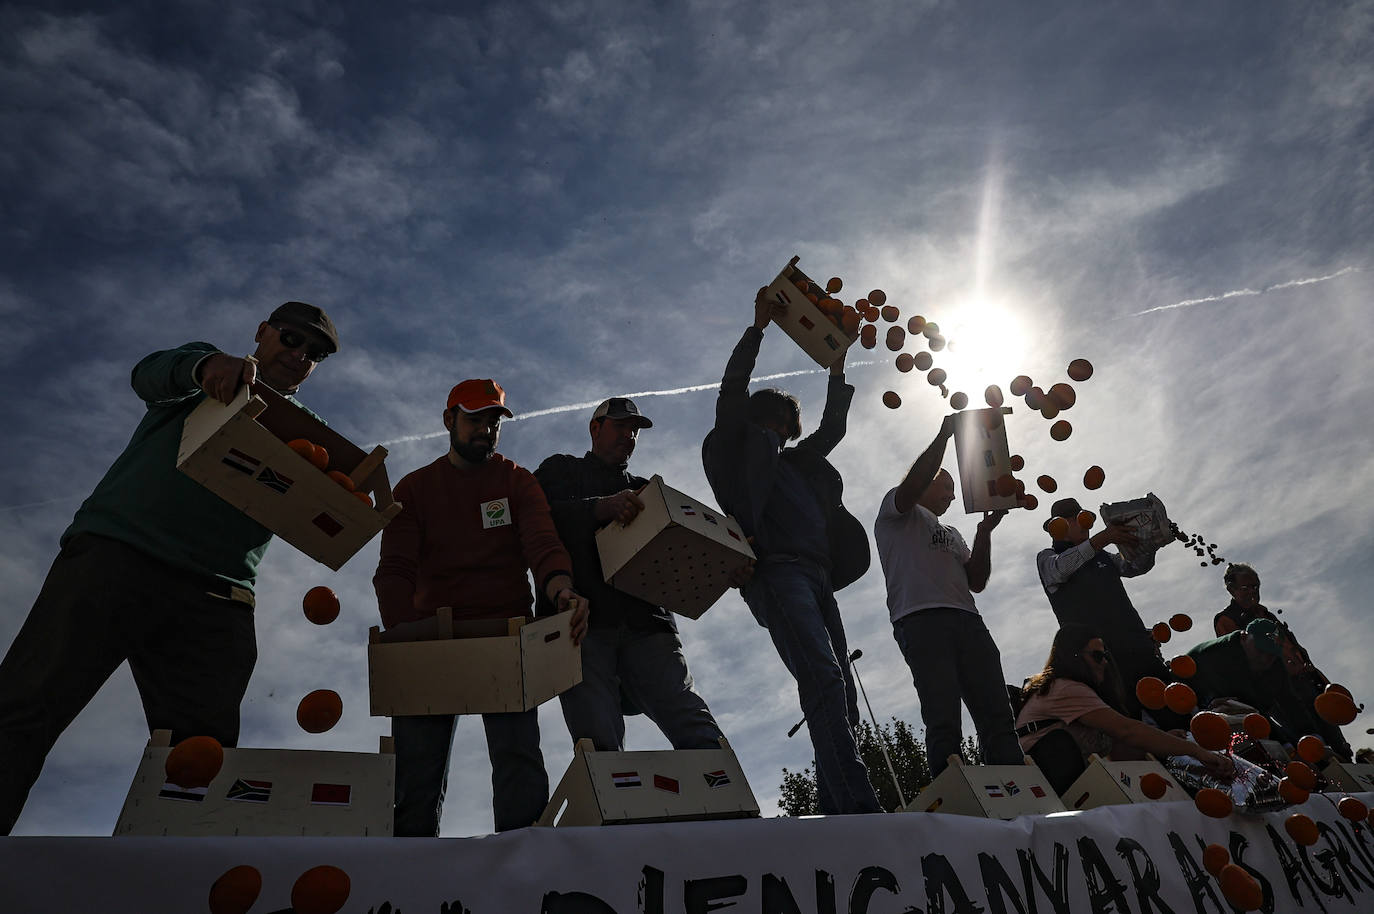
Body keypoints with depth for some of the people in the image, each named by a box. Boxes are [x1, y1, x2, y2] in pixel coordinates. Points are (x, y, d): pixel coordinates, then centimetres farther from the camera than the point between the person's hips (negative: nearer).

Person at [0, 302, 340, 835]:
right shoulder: (205, 366, 20)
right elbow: (149, 375, -3)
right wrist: (207, 365, -27)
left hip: (212, 600, 2)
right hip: (115, 551, -2)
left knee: (203, 756, -8)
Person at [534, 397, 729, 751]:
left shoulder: (646, 490, 33)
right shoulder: (562, 469, 23)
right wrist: (602, 508, -14)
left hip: (646, 623, 3)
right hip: (582, 621, -3)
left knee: (701, 734, -14)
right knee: (600, 745, -17)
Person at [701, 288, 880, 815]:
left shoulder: (799, 463, 34)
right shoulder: (739, 448, 16)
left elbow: (832, 429, 42)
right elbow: (732, 390, 9)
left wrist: (837, 370, 40)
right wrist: (759, 326, 11)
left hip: (817, 575, 8)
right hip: (776, 571, -8)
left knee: (840, 695, -2)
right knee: (823, 679, -24)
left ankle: (834, 811, -1)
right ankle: (858, 807, -30)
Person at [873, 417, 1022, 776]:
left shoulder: (951, 534, 36)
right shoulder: (897, 511, 19)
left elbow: (976, 581, 22)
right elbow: (913, 484, -6)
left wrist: (985, 530, 11)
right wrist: (945, 434, 0)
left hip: (967, 619, 7)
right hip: (920, 619, -7)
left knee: (997, 717, -6)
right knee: (944, 723, -16)